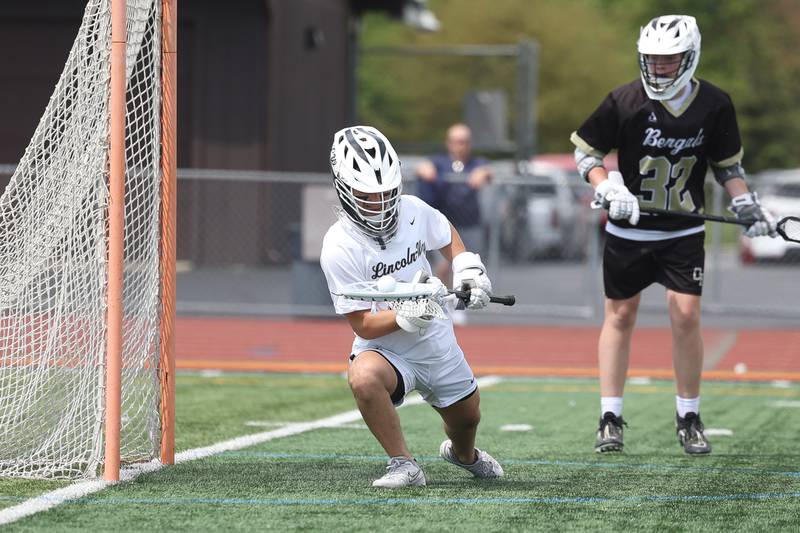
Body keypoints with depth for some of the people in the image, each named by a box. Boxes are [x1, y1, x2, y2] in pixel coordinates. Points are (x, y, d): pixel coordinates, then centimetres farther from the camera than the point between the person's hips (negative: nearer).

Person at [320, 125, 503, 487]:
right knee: (363, 377, -38)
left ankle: (463, 454, 58)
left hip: (438, 343, 5)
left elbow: (447, 236, 16)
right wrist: (410, 315, -38)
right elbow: (363, 325, -23)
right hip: (386, 349, -5)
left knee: (467, 418, 19)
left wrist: (467, 267, -2)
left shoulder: (413, 211, -10)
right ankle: (403, 465, -19)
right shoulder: (339, 248, -25)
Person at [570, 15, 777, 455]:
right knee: (620, 315, 5)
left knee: (686, 315, -9)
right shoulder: (625, 101, -13)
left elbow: (727, 164, 7)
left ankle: (688, 419, 6)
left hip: (683, 234, 0)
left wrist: (746, 206, -6)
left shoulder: (715, 105, -8)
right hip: (627, 231, 0)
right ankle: (610, 419, 14)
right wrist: (608, 190, -20)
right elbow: (585, 151, -5)